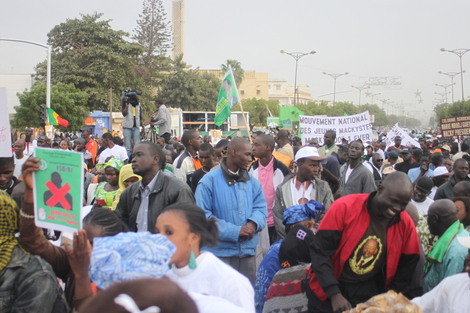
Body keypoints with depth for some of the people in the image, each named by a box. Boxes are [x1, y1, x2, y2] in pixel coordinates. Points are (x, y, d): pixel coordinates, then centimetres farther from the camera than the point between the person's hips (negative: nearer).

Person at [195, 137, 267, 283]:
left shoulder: (252, 181, 11)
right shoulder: (209, 181, -7)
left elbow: (261, 207, 7)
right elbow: (203, 216, -13)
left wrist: (253, 223, -17)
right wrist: (236, 231, -18)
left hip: (247, 251, 5)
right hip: (220, 252, -5)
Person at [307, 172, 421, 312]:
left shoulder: (406, 224, -7)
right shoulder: (344, 207, -18)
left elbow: (406, 267, 5)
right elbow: (320, 251, -18)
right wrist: (334, 294, -23)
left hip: (369, 293, 3)